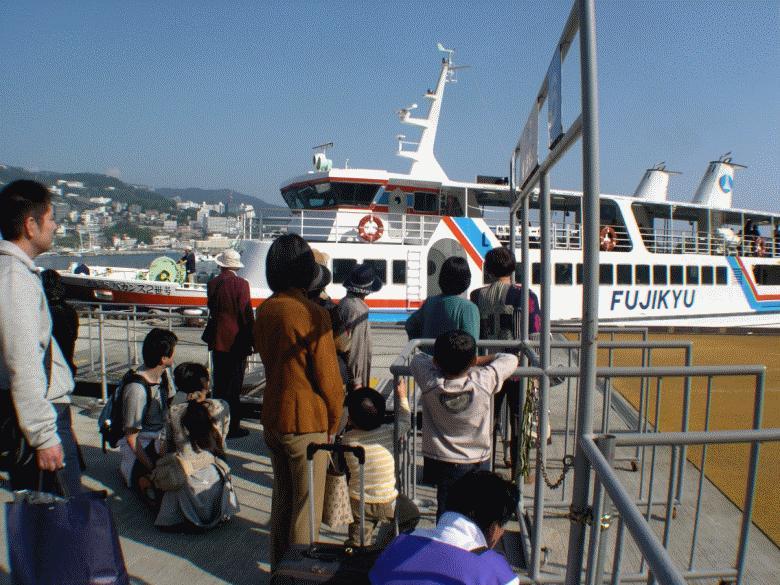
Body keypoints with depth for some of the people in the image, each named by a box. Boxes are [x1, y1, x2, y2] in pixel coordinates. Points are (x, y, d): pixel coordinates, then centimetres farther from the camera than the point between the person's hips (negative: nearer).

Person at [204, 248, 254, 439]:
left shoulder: (212, 284, 2)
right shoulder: (241, 284, -12)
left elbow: (212, 310, 11)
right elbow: (246, 315, -12)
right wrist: (250, 340, -6)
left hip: (218, 340, 5)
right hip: (236, 341, -5)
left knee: (220, 384, 15)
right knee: (234, 387, 2)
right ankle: (232, 427, 7)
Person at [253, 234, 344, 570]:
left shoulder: (264, 310, 1)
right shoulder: (312, 314, -20)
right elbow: (327, 376, -16)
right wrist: (334, 418, -2)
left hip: (272, 417, 7)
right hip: (307, 422, -7)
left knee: (282, 496, 23)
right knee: (306, 505, 9)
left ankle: (279, 566, 38)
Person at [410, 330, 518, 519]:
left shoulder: (429, 383, -19)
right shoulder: (484, 382, -21)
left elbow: (418, 358, 1)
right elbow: (511, 359, -5)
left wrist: (443, 362, 2)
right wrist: (476, 361, -1)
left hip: (440, 463, 1)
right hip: (477, 463, 0)